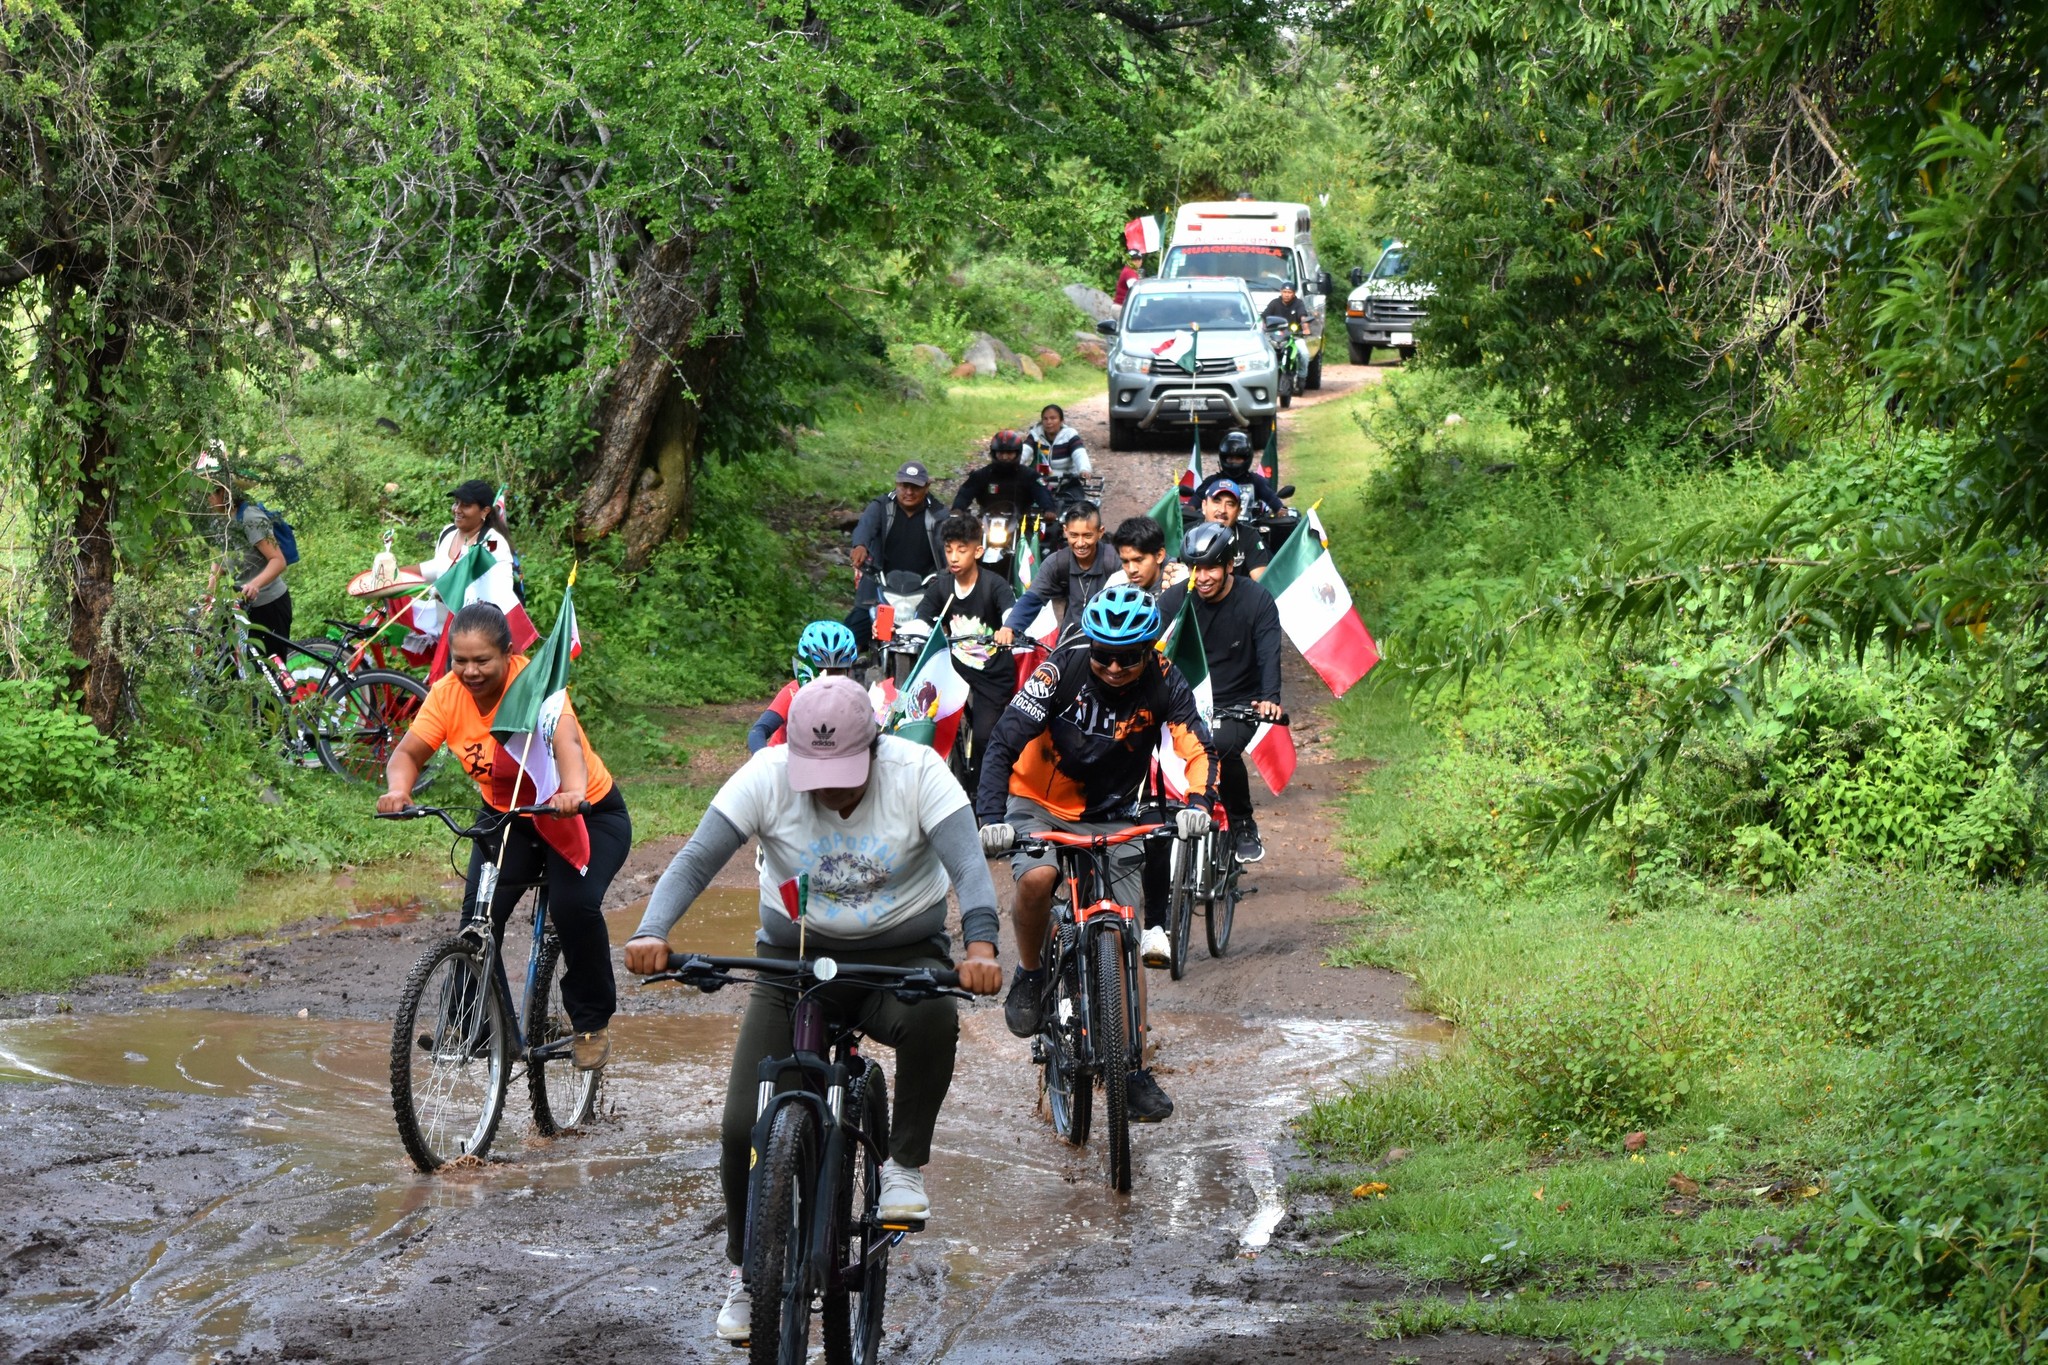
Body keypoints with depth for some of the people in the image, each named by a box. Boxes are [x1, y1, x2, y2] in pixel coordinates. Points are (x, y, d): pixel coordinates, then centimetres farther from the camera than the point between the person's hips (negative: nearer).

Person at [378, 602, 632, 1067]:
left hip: (586, 814, -4)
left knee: (575, 905, -27)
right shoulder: (447, 694, -13)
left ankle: (592, 1022, -5)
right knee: (479, 916, -17)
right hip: (507, 816, 4)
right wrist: (398, 790, -38)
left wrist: (573, 791, -63)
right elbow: (408, 753, -14)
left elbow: (565, 737, -43)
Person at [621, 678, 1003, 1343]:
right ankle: (747, 1272, 13)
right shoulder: (766, 776, -14)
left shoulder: (916, 772, -16)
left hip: (901, 956, -1)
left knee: (932, 1017, -38)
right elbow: (695, 861, -19)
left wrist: (981, 946, -45)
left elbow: (969, 865, -25)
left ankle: (905, 1164, -13)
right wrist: (650, 933, -38)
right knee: (744, 1129, -12)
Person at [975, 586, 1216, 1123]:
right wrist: (991, 816, -39)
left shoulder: (1163, 684, -17)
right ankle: (1029, 974, -6)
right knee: (1036, 879, -33)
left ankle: (1135, 1068, 4)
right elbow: (1004, 740, -26)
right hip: (1038, 801, -2)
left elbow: (1199, 749, -21)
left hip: (1111, 817, 2)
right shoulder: (1063, 668, -22)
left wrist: (1196, 803, -43)